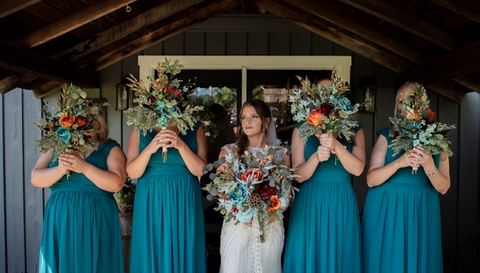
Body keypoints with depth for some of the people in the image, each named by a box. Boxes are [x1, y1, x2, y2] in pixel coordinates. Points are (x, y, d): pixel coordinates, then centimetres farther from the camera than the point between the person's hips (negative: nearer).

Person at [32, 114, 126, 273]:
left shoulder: (110, 148, -1)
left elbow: (116, 184, -13)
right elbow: (36, 179, 2)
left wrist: (85, 167, -22)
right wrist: (61, 169, -16)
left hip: (96, 221, -3)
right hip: (60, 219, 3)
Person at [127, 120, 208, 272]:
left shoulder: (195, 128, 0)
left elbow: (200, 170, -8)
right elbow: (132, 172, -5)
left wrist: (181, 145, -22)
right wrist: (149, 149, -22)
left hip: (184, 202, 0)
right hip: (150, 201, 0)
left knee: (184, 255, 7)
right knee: (151, 254, 9)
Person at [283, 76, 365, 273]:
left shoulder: (354, 130, 5)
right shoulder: (302, 130, 2)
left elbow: (357, 169, -8)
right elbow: (299, 175, -5)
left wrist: (336, 146, -23)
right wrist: (316, 157, -24)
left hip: (341, 203, 1)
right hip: (310, 202, -1)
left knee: (340, 257, 8)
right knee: (308, 256, 5)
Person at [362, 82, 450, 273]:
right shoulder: (387, 136, -1)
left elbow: (443, 188, 2)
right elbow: (371, 180, -8)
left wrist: (429, 167, -17)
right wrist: (398, 163, -22)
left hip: (422, 211, 2)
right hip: (387, 210, -2)